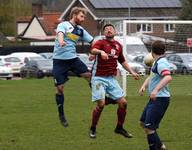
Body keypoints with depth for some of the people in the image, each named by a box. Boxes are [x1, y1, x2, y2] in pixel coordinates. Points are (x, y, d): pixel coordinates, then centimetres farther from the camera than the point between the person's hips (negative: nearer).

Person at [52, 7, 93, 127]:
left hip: (73, 58, 4)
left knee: (88, 75, -18)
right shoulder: (64, 25, -5)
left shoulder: (81, 30, 12)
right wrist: (61, 41, -50)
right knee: (60, 88, -2)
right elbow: (60, 33, -27)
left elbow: (93, 41, 13)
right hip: (59, 59, -4)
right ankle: (61, 114, 11)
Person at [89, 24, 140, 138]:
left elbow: (122, 61, 26)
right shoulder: (101, 43, -6)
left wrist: (132, 72, 18)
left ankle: (119, 128, 19)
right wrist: (101, 51, -50)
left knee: (123, 103, 1)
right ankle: (93, 129, 6)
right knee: (101, 104, -14)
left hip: (111, 78, 6)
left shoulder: (118, 45, 11)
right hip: (99, 78, -6)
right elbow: (93, 50, -30)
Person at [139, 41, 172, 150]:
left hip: (160, 100, -11)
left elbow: (168, 77, -33)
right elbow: (151, 77, 25)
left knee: (148, 127, -13)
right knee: (143, 123, 19)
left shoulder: (161, 63, -17)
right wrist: (144, 86, 6)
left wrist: (156, 89, -41)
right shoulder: (157, 62, 14)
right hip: (154, 99, 11)